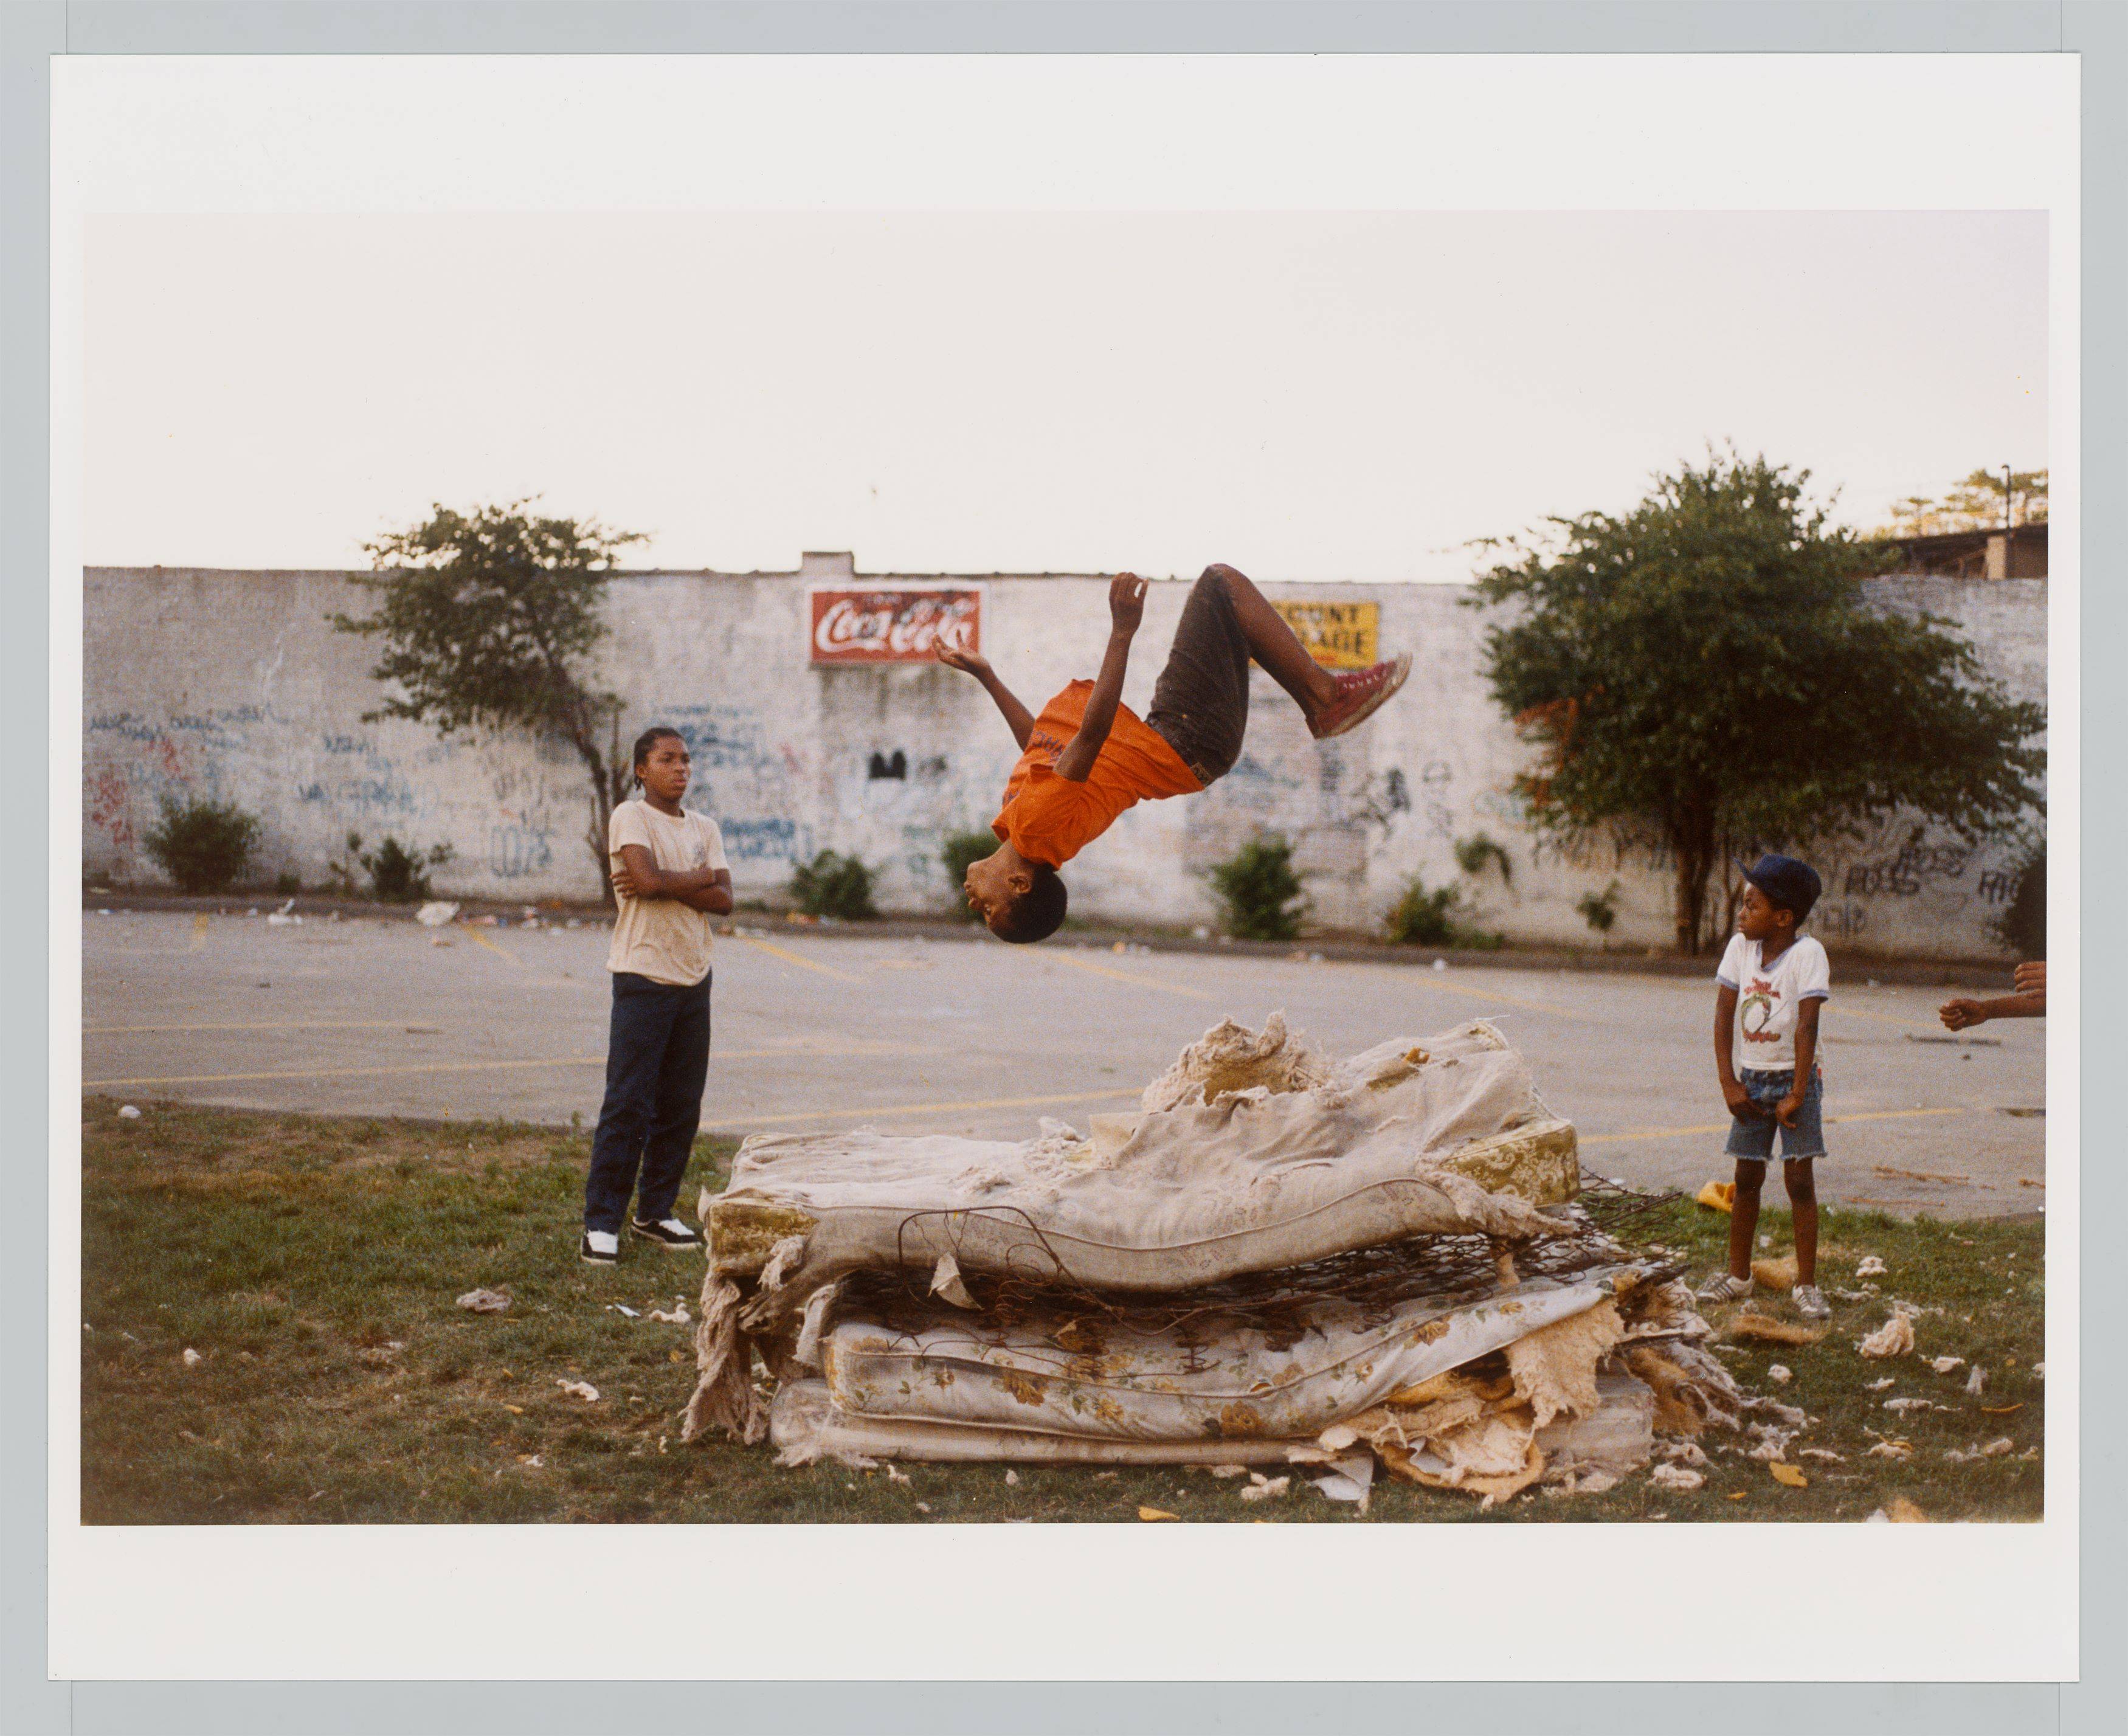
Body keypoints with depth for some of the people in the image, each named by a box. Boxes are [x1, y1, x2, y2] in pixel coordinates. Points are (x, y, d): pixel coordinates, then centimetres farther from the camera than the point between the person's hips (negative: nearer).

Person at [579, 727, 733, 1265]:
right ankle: (602, 1221, -2)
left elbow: (723, 899, 0)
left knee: (682, 1106, 9)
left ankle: (655, 1211, 20)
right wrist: (699, 878, -4)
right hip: (644, 978, -6)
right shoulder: (630, 817, -5)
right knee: (628, 1105, -7)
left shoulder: (704, 828, 13)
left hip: (694, 979, 6)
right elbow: (648, 879, -21)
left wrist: (665, 884, -12)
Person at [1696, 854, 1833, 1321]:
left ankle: (1806, 1286, 2)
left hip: (1794, 1078, -4)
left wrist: (1796, 1095, -20)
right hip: (1751, 1079, 4)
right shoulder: (1741, 946, -2)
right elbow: (1723, 1015, -1)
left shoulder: (1807, 953, -16)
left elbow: (1807, 1026, -19)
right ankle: (1738, 1275, 21)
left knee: (1799, 1180, -5)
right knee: (1746, 1178, 9)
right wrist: (1729, 1084, -6)